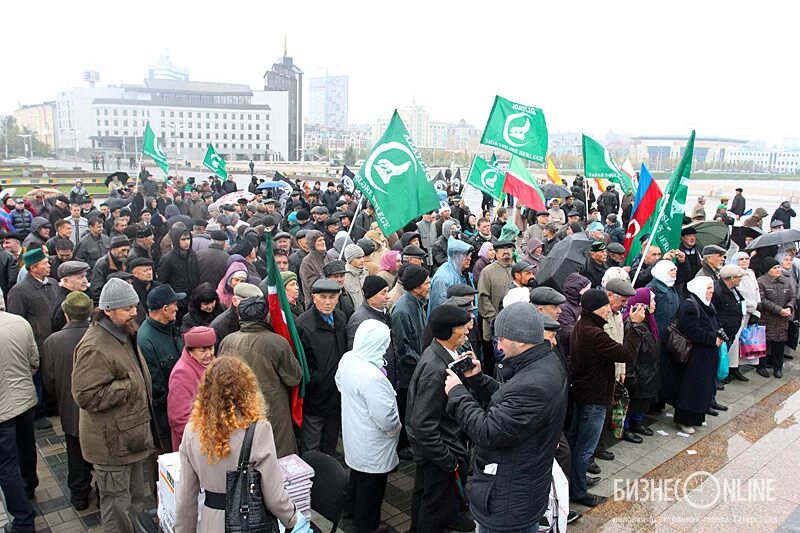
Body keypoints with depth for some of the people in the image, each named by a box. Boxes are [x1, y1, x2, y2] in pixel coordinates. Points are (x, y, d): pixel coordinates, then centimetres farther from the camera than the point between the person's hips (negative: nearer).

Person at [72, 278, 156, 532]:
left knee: (135, 499, 23)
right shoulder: (94, 347, -25)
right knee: (117, 507, 5)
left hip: (130, 436, 9)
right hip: (112, 443, -9)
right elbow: (86, 396, -28)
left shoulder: (123, 334, 8)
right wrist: (129, 386, -23)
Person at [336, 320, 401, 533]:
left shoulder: (347, 359, -11)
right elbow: (386, 416, -30)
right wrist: (395, 428, -10)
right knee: (372, 483, 14)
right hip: (372, 445, -8)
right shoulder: (372, 376, -36)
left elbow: (340, 384, 10)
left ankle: (352, 506, 52)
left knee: (358, 471, 30)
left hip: (353, 434, 8)